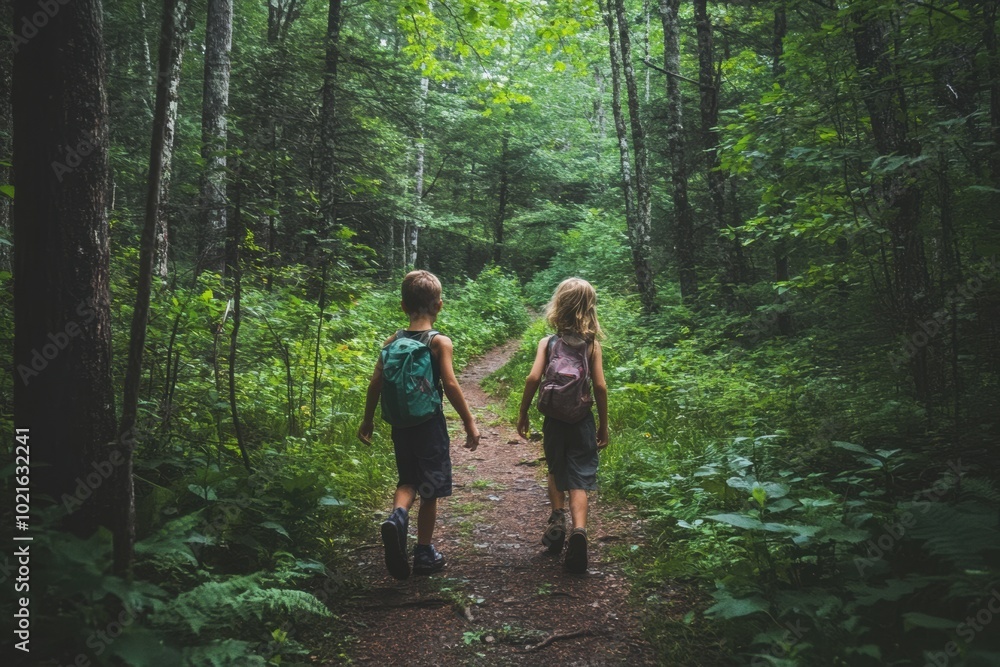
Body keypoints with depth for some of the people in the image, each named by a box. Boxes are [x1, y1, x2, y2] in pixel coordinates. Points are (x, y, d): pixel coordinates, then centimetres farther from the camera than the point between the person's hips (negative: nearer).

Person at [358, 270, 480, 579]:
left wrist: (368, 420, 13)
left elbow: (375, 383, 1)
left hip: (400, 424, 4)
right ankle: (424, 553, 19)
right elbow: (450, 385, -15)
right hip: (430, 423, -3)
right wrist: (470, 422, -7)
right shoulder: (441, 342, -10)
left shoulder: (392, 341, 1)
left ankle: (398, 515, -10)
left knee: (408, 481, 20)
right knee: (430, 490, 10)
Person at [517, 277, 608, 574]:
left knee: (556, 472, 23)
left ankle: (557, 519, 11)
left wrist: (523, 414, -1)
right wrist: (604, 425, 4)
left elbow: (533, 378, -12)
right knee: (579, 480, 2)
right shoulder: (592, 344, -2)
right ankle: (578, 529, -18)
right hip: (582, 421, -1)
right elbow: (600, 387, -6)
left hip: (554, 420, 1)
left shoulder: (547, 342, -2)